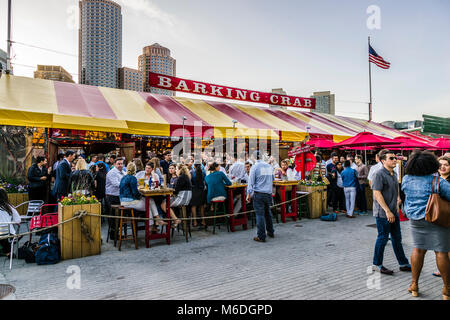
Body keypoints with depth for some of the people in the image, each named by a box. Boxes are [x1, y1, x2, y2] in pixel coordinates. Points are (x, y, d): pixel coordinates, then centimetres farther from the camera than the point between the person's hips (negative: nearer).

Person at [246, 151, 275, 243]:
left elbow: (251, 182, -10)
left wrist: (249, 194, -6)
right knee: (268, 213, 19)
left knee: (260, 214, -2)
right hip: (268, 193, 6)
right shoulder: (269, 166, 10)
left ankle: (261, 237, 2)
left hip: (259, 194, -6)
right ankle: (270, 232, 29)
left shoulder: (254, 167, -8)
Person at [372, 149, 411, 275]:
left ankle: (403, 263, 28)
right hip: (382, 213, -8)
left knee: (397, 238, 16)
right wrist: (387, 211, -22)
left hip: (394, 212, 9)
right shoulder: (379, 174, -16)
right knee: (383, 238, 1)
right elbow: (377, 194, -21)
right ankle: (377, 264, 16)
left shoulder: (394, 174, 11)